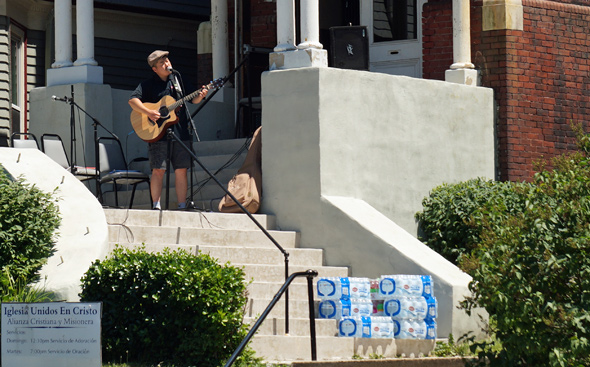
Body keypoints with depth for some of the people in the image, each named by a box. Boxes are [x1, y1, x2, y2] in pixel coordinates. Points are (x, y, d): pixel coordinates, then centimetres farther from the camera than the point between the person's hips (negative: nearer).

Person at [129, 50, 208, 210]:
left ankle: (182, 207, 8)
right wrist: (148, 112, -21)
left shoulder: (178, 80, 15)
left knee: (181, 170, 3)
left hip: (181, 133, 4)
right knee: (158, 170, -7)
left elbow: (192, 99, 16)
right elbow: (132, 100, -8)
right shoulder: (148, 84, 2)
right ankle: (156, 206, -3)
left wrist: (200, 96, -7)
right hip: (158, 134, -4)